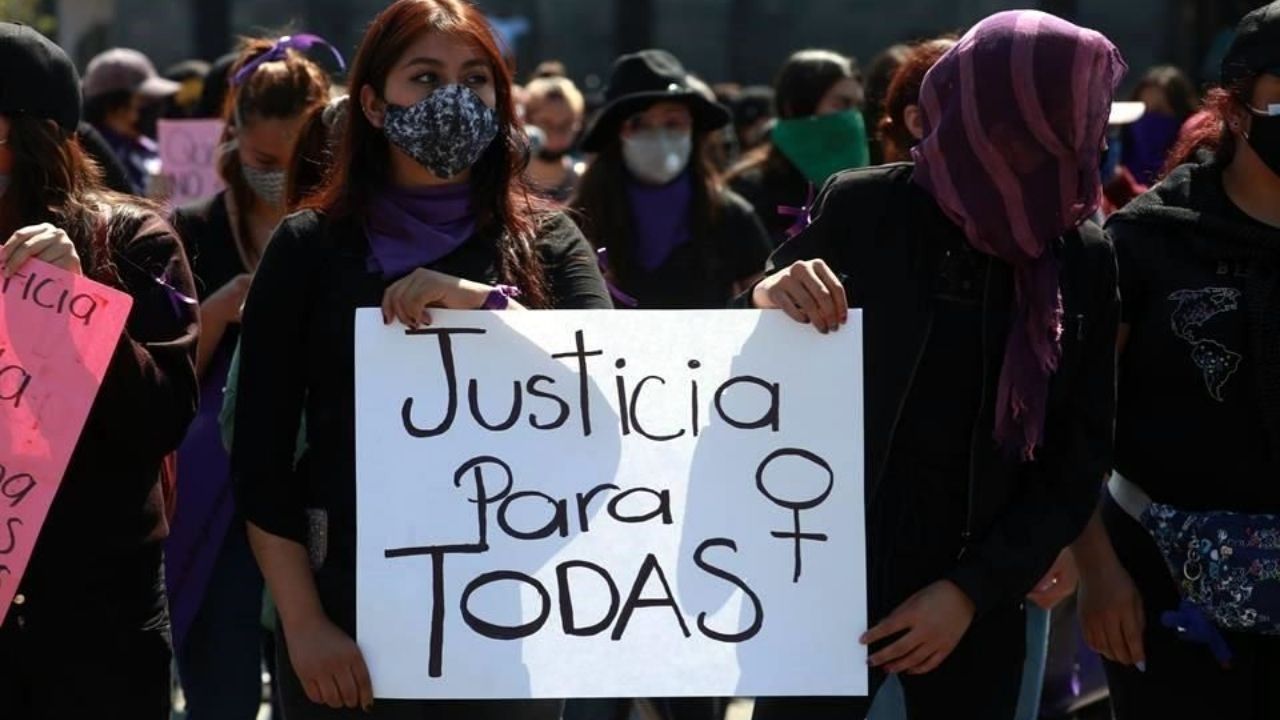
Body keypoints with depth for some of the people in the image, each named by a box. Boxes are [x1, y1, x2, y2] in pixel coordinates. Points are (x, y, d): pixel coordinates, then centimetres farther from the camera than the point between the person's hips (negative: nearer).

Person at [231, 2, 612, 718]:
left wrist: (486, 305, -22)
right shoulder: (310, 247, 2)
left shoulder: (545, 242, 4)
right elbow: (261, 454, 0)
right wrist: (302, 624, -8)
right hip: (346, 603, 0)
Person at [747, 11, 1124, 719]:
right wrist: (769, 301, -18)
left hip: (979, 588, 2)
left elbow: (1079, 456, 1)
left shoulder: (1084, 258, -1)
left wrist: (975, 588, -8)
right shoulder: (860, 209, -6)